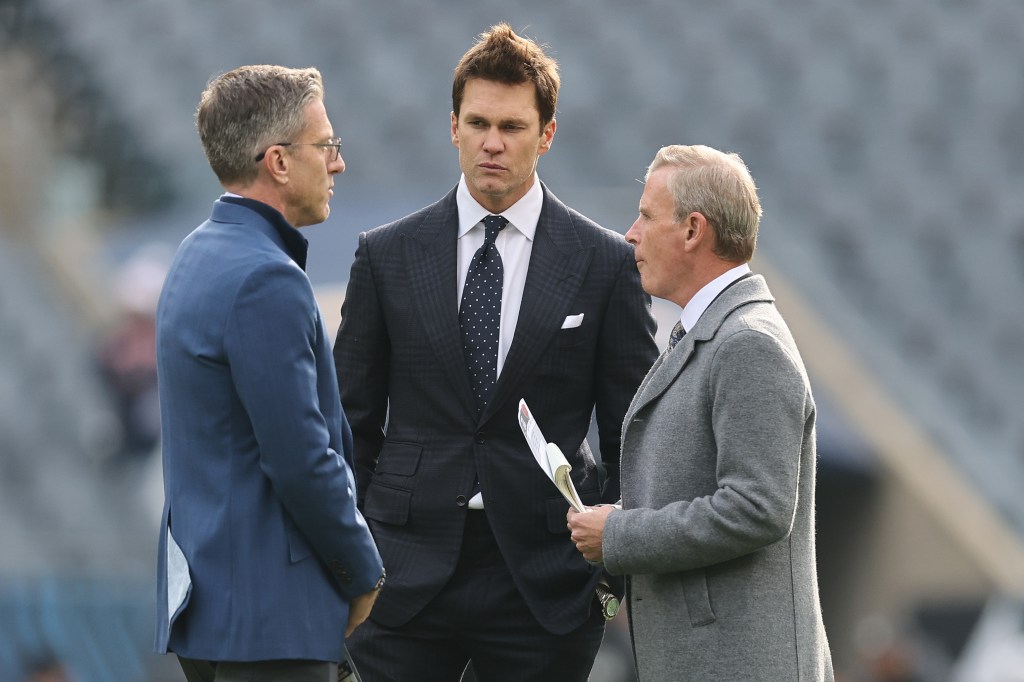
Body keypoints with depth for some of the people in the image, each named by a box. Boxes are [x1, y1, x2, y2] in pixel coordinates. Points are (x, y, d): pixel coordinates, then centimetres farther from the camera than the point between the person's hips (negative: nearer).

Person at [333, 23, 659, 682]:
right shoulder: (387, 256, 6)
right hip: (408, 572, 1)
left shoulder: (606, 263, 3)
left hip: (544, 576, -1)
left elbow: (631, 435, 7)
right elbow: (353, 423, 9)